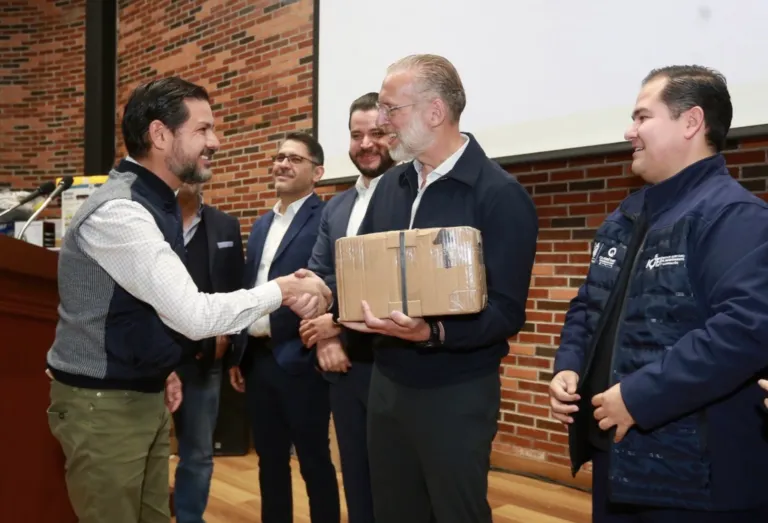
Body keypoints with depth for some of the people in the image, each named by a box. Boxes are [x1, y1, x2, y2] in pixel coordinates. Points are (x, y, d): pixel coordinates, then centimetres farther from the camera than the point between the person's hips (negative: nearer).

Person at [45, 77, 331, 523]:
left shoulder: (157, 201, 7)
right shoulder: (119, 211, -24)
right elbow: (195, 316, -28)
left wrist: (161, 367, 14)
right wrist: (282, 290, -20)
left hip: (145, 392, 9)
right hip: (103, 402, -8)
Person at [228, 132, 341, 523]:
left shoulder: (325, 220, -9)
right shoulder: (261, 225, 15)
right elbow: (247, 291, 17)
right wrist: (237, 354, 16)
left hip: (299, 359, -7)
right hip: (257, 357, 7)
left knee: (314, 461, 6)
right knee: (269, 459, 17)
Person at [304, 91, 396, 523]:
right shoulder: (335, 208, 14)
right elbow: (316, 277, 11)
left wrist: (342, 320, -15)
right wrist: (326, 337, -5)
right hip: (343, 365, 6)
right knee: (355, 476, 18)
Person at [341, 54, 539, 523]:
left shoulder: (501, 195, -14)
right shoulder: (390, 186, 7)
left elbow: (506, 312, -18)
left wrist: (431, 333, -33)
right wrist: (345, 308, -9)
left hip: (456, 394, -6)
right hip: (386, 383, 6)